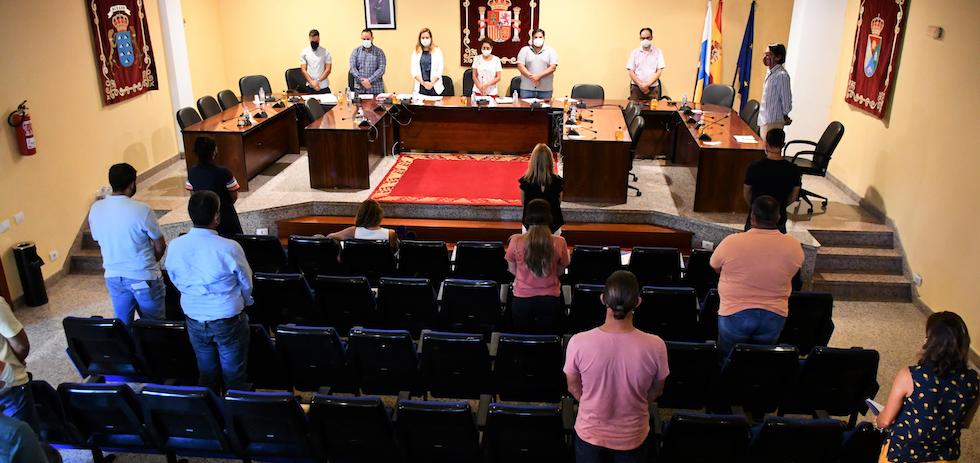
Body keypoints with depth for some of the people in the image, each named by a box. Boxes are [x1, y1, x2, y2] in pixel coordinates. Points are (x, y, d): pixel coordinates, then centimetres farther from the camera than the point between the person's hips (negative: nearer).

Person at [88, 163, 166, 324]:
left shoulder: (95, 209, -5)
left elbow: (99, 241, 9)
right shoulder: (142, 210, -21)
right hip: (143, 277, -5)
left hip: (113, 277, 5)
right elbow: (160, 246, -11)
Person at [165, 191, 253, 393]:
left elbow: (176, 281, 4)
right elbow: (246, 283, -8)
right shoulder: (230, 248, -24)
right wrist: (243, 303, 14)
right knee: (234, 378, 12)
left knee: (207, 375, 22)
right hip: (229, 321, -4)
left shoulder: (175, 247, -13)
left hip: (194, 321, 4)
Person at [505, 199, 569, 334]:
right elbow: (560, 271, 3)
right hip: (550, 301, 0)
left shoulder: (515, 241, -13)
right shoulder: (559, 243, -13)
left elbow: (513, 270, 2)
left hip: (522, 300, 0)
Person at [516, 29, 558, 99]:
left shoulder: (550, 51, 8)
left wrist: (539, 76, -16)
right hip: (527, 89, 0)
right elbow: (520, 66, -1)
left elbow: (553, 67, -4)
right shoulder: (525, 50, 9)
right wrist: (531, 77, -15)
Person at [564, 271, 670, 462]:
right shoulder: (655, 346, -25)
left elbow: (574, 388, -7)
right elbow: (655, 392, -6)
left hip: (590, 433, 0)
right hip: (632, 436, 0)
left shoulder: (579, 342, -26)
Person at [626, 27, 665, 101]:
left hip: (653, 88, 0)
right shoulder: (634, 52, 7)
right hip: (636, 87, 0)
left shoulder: (658, 52, 6)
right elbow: (631, 72, 3)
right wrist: (640, 84, -11)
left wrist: (647, 84, -12)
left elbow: (659, 71, 1)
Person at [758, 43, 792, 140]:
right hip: (765, 120, 9)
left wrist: (785, 117, -4)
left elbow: (786, 99, -12)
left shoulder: (782, 75, -16)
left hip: (773, 122, -9)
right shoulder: (769, 73, 12)